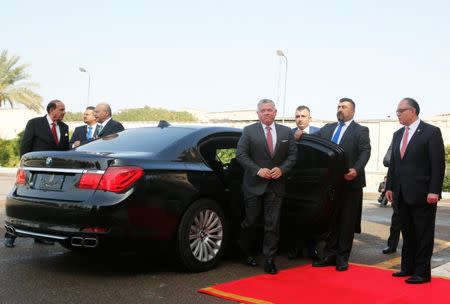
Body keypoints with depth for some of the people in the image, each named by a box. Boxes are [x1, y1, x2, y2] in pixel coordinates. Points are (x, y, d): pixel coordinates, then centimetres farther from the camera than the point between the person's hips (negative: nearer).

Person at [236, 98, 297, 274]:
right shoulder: (249, 131, 0)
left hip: (276, 185, 2)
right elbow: (241, 155, -5)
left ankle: (269, 260, 8)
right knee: (250, 221, 8)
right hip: (254, 185, -1)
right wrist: (257, 170, -14)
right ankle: (246, 252, 30)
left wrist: (282, 169, -9)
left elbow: (292, 155, 8)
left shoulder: (286, 132, 8)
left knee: (272, 224, 1)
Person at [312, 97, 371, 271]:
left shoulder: (361, 131, 2)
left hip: (350, 182, -4)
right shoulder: (327, 128, 18)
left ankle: (342, 258, 12)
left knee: (347, 222, 4)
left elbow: (365, 152, -10)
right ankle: (329, 255, 18)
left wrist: (356, 169, -26)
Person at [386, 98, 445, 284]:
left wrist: (434, 191, -16)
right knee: (407, 233, 12)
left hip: (422, 194, -6)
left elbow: (438, 164, -10)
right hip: (402, 194, 6)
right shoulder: (398, 135, 15)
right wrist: (390, 187, 9)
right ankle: (407, 267, 20)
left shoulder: (431, 132, -6)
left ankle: (422, 272, 8)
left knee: (423, 235, 2)